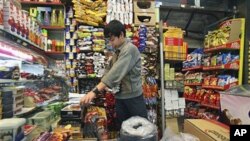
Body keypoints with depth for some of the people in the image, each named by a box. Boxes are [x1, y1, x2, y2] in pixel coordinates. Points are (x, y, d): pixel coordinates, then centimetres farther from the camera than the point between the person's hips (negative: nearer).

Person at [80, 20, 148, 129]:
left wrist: (95, 91, -33)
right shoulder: (118, 51, 10)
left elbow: (116, 72, -29)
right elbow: (109, 70, 12)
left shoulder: (130, 49, -18)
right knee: (122, 128, 17)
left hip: (133, 97, -7)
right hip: (120, 96, 7)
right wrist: (103, 84, -7)